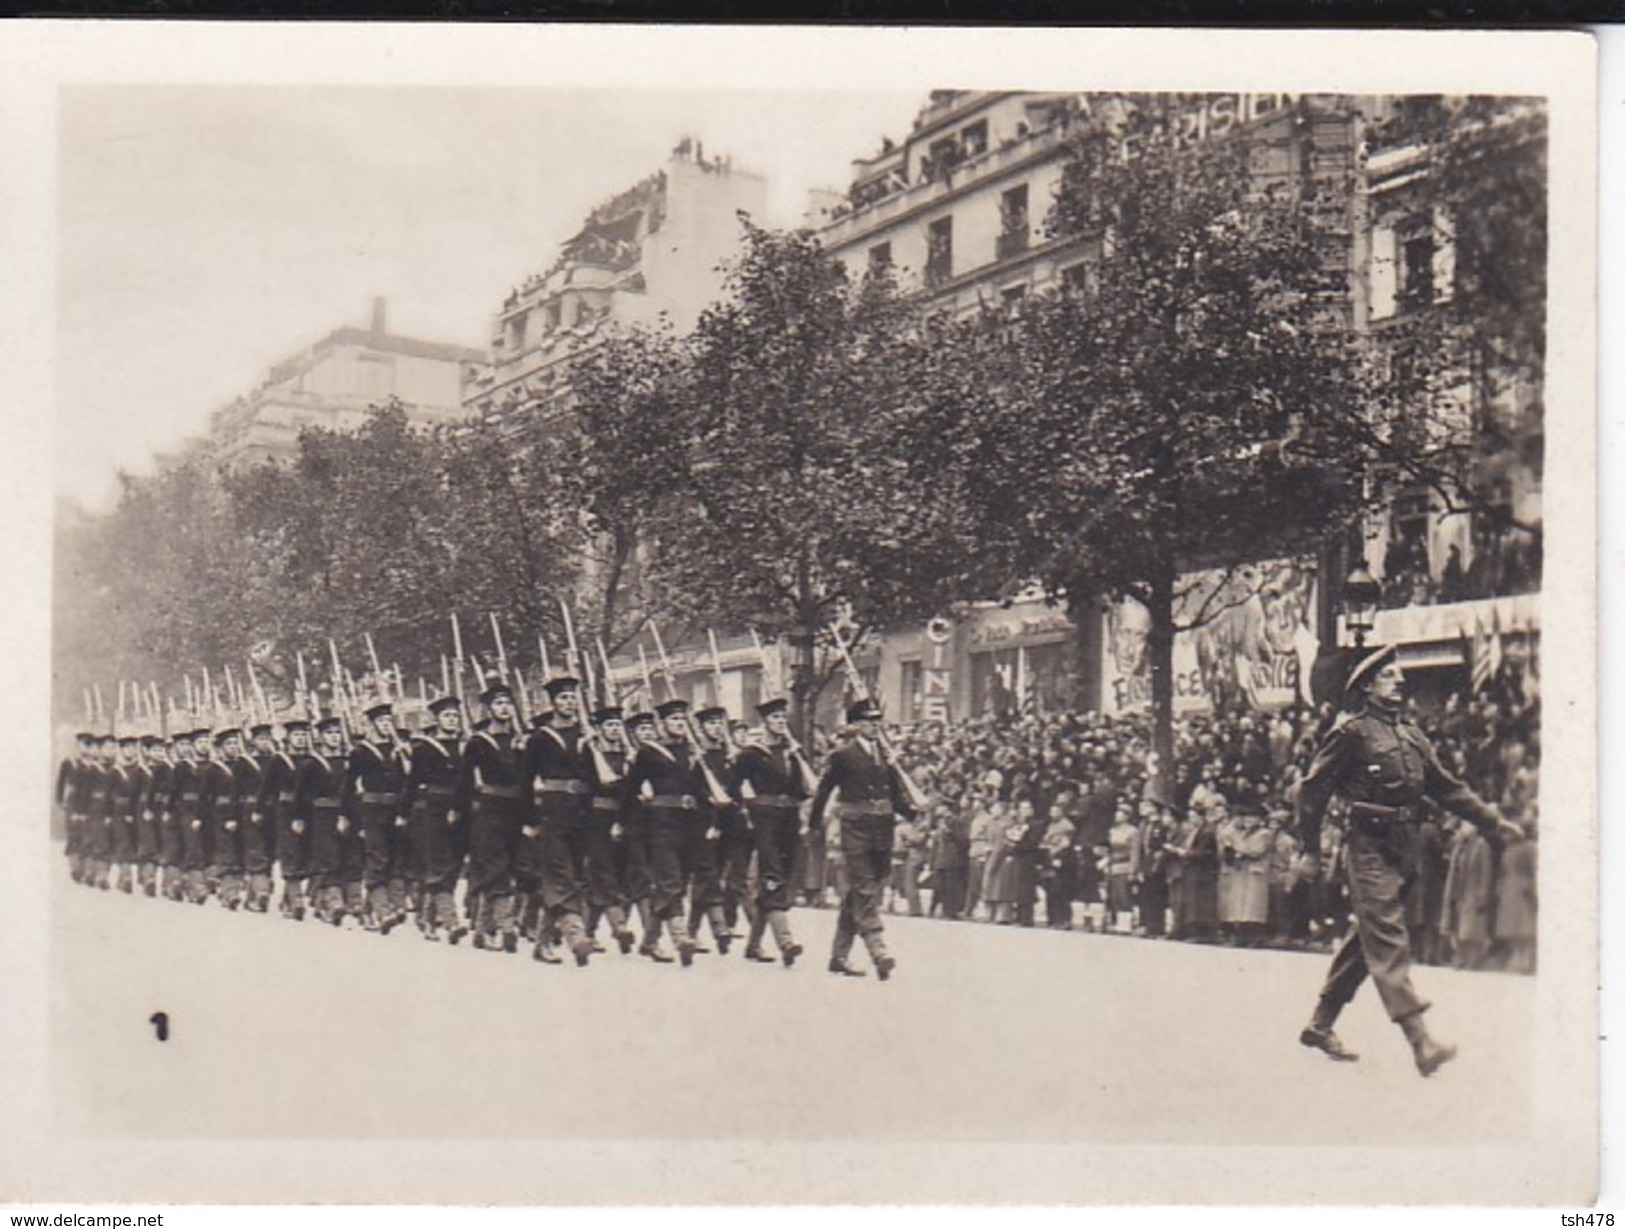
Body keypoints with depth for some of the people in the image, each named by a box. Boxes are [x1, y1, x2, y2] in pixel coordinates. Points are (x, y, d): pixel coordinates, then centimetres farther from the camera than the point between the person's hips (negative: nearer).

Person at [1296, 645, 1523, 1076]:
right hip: (1371, 850, -8)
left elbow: (1447, 788, 20)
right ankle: (1421, 1044, -18)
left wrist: (1493, 823, 14)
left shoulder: (1413, 737, 16)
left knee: (1367, 941, 13)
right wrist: (1310, 849, -3)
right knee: (1389, 945, -11)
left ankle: (1319, 1026, 24)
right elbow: (1313, 789, -5)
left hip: (1404, 851, 8)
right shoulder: (1352, 733, -6)